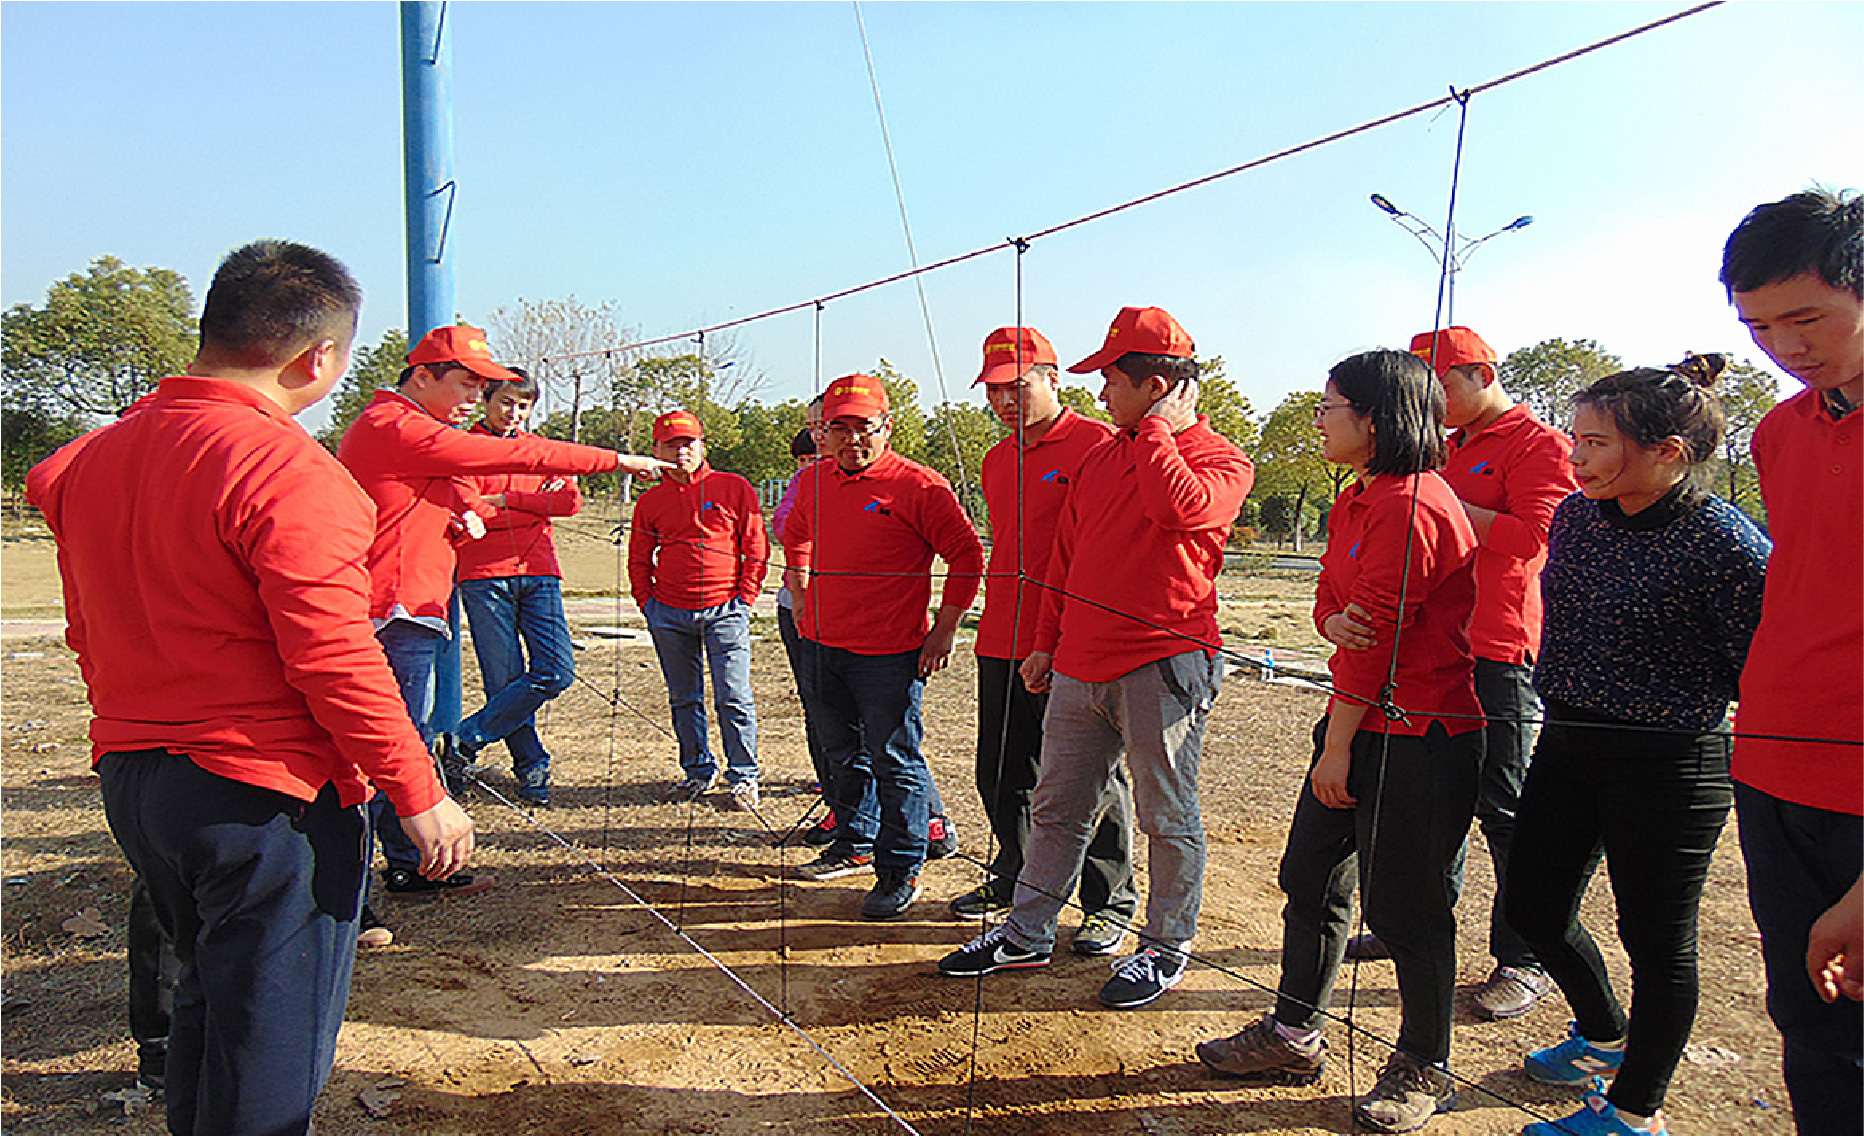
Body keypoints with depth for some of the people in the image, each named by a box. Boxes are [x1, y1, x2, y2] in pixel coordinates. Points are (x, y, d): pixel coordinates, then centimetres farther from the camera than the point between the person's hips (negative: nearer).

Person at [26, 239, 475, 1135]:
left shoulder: (93, 459, 8)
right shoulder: (286, 470, -19)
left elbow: (89, 639, 15)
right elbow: (334, 661, -22)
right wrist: (420, 794, -13)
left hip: (129, 781, 8)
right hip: (269, 795, -8)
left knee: (205, 997, 25)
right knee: (270, 1054, 5)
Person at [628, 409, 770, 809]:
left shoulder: (734, 488, 1)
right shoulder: (650, 502, 9)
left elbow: (756, 547, 2)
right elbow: (638, 561, 17)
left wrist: (745, 597, -3)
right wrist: (647, 603, 6)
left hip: (725, 610, -3)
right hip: (669, 614, 3)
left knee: (734, 697, -5)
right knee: (683, 698, 11)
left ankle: (743, 775, 9)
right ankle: (698, 769, 26)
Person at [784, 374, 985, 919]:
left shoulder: (917, 485, -12)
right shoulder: (814, 481, 8)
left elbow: (967, 554, -9)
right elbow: (796, 538, 27)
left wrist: (944, 630, -10)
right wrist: (805, 603, 21)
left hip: (889, 653, -7)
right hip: (825, 648, 7)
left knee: (894, 761, 1)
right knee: (843, 754, 20)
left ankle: (900, 871, 13)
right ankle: (854, 845, 38)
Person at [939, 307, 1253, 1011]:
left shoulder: (1221, 461, -4)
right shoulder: (1103, 455, 16)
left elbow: (1183, 507, -29)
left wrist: (1156, 425, -14)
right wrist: (1047, 641, 16)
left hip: (1163, 667, -6)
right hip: (1080, 663, 7)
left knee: (1167, 816, 5)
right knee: (1056, 807, 14)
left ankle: (1167, 948, 23)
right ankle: (1027, 934, 27)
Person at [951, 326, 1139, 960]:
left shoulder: (1098, 444, -9)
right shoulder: (997, 461, 15)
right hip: (1001, 643, 8)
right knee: (1002, 772, 17)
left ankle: (1109, 905, 19)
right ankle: (1013, 880, 37)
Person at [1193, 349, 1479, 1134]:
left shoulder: (1412, 505, -18)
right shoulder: (1356, 503, 13)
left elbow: (1378, 633, -19)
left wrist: (1339, 745, -16)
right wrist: (1334, 622, -14)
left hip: (1417, 736, -10)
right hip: (1360, 722, 10)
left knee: (1402, 905, 2)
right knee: (1309, 876, 14)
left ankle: (1424, 1069, 22)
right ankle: (1294, 1036, 29)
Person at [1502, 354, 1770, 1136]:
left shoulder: (1725, 543, -18)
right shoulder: (1575, 516, 2)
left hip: (1668, 766, -7)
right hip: (1566, 746, 7)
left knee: (1655, 941, 8)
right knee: (1533, 907, 15)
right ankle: (1604, 1035, 43)